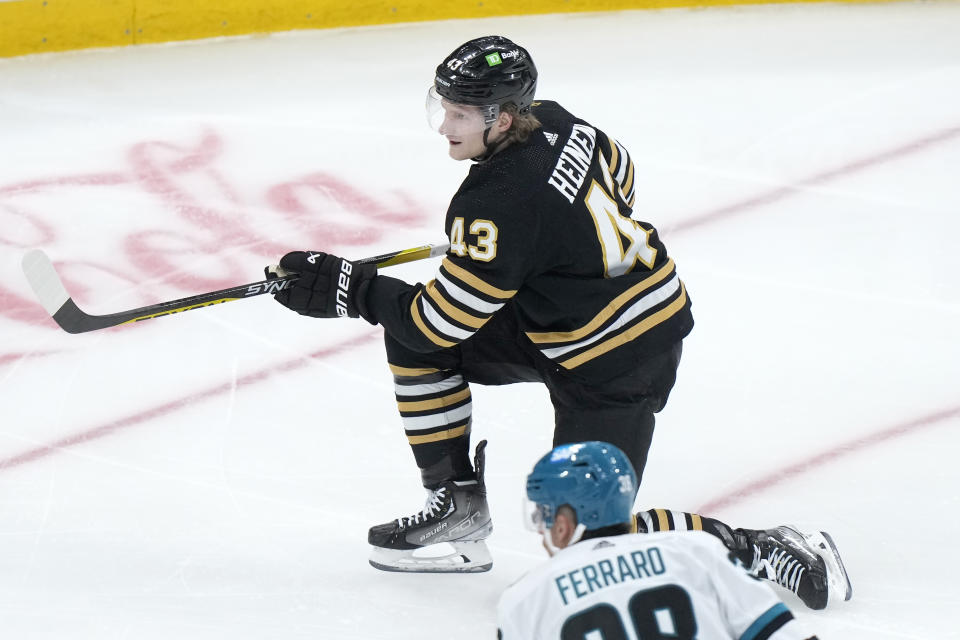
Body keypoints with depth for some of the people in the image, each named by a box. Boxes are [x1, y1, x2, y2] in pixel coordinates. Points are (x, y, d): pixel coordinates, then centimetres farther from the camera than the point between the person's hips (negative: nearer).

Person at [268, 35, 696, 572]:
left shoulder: (501, 205, -30)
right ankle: (459, 504, 15)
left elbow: (442, 321, -22)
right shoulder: (554, 123, -5)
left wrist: (351, 289, -14)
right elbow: (621, 177, 16)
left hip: (620, 365, -10)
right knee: (412, 339, 5)